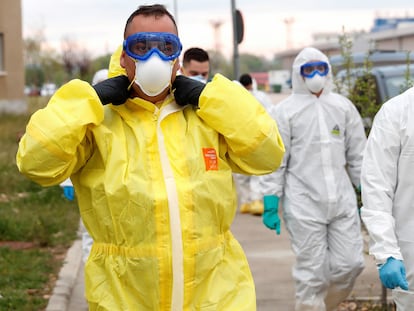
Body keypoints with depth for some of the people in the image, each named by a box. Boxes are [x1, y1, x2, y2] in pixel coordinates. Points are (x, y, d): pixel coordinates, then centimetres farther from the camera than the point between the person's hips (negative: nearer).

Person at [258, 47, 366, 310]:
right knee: (311, 273, 0)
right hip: (304, 203, -3)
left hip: (342, 200, 3)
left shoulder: (343, 106, 11)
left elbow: (358, 156, 14)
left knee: (350, 265, 2)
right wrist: (270, 205, -6)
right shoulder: (285, 111, 1)